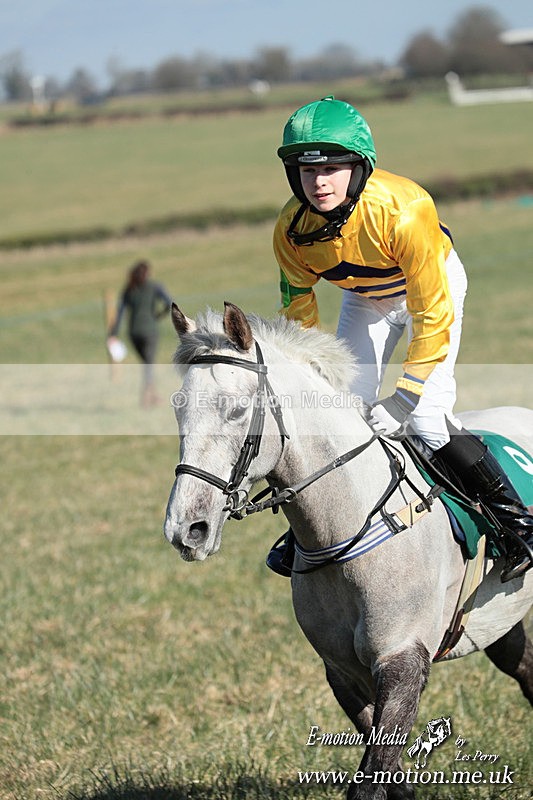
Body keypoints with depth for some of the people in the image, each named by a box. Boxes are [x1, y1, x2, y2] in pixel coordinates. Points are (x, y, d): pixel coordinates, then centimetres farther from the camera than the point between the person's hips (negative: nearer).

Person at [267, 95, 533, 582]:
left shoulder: (404, 211, -40)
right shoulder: (291, 230, -26)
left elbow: (433, 318, -33)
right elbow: (298, 314, -7)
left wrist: (402, 400, -33)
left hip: (435, 283, -4)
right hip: (365, 299, 4)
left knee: (427, 417, -18)